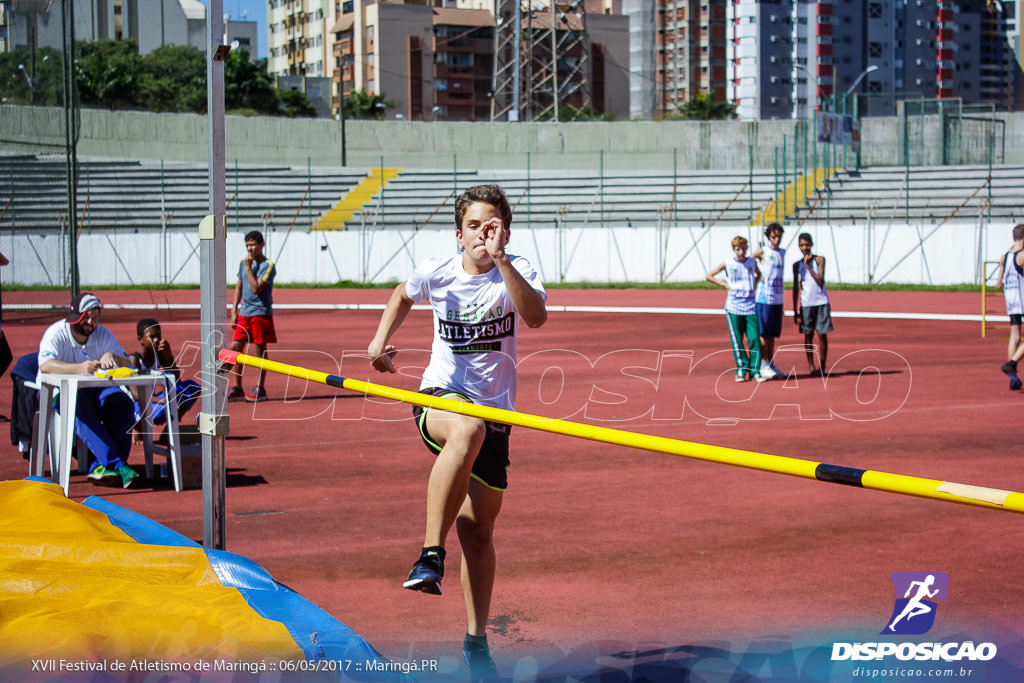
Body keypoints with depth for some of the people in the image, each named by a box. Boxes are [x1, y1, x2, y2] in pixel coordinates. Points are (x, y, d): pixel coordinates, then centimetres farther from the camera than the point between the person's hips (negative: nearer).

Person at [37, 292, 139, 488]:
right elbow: (45, 364, -27)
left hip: (96, 390, 4)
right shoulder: (56, 333, -8)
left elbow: (127, 363, 4)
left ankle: (102, 466, -32)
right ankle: (117, 465, -44)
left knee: (122, 401, -27)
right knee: (80, 407, -38)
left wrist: (112, 357, -20)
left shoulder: (103, 334, 6)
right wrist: (79, 368, -43)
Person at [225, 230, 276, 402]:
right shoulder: (243, 262, 10)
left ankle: (260, 389, 11)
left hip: (261, 312, -6)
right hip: (244, 312, 6)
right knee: (235, 347, 1)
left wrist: (249, 268, -17)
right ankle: (236, 389, 8)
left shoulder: (268, 266, -10)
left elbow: (256, 288, -20)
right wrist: (234, 309, 11)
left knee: (260, 349, 2)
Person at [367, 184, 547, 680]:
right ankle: (431, 554, -40)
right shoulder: (436, 273, -3)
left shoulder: (517, 270, -8)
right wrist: (381, 341, 7)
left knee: (479, 529, 7)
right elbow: (403, 296, 22)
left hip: (495, 411, 1)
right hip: (439, 398, -1)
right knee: (469, 429, -40)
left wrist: (499, 258, -37)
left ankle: (476, 640, 24)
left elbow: (536, 317, -31)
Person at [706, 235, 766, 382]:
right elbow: (708, 276, 5)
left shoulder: (752, 262, 7)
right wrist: (725, 284, -3)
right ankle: (741, 370, 7)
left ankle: (755, 370, 0)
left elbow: (758, 274, 29)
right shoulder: (727, 264, -1)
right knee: (737, 340, -2)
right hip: (734, 306, -2)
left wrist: (755, 284, 9)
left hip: (750, 305, 2)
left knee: (754, 339, -5)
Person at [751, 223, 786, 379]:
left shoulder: (782, 253, 14)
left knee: (772, 334, 10)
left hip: (778, 298, 6)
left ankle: (771, 364, 15)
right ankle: (763, 366, -1)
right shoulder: (763, 252, -4)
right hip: (764, 297, -6)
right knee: (763, 333, -3)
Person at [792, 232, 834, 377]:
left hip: (822, 302, -1)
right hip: (806, 303, 1)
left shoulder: (819, 260, 1)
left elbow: (820, 281, -10)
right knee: (808, 335, 2)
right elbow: (796, 289, 9)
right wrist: (795, 311, 6)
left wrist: (808, 265, -13)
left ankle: (823, 366, 9)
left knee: (822, 334, 0)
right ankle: (811, 366, 9)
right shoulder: (797, 265, 7)